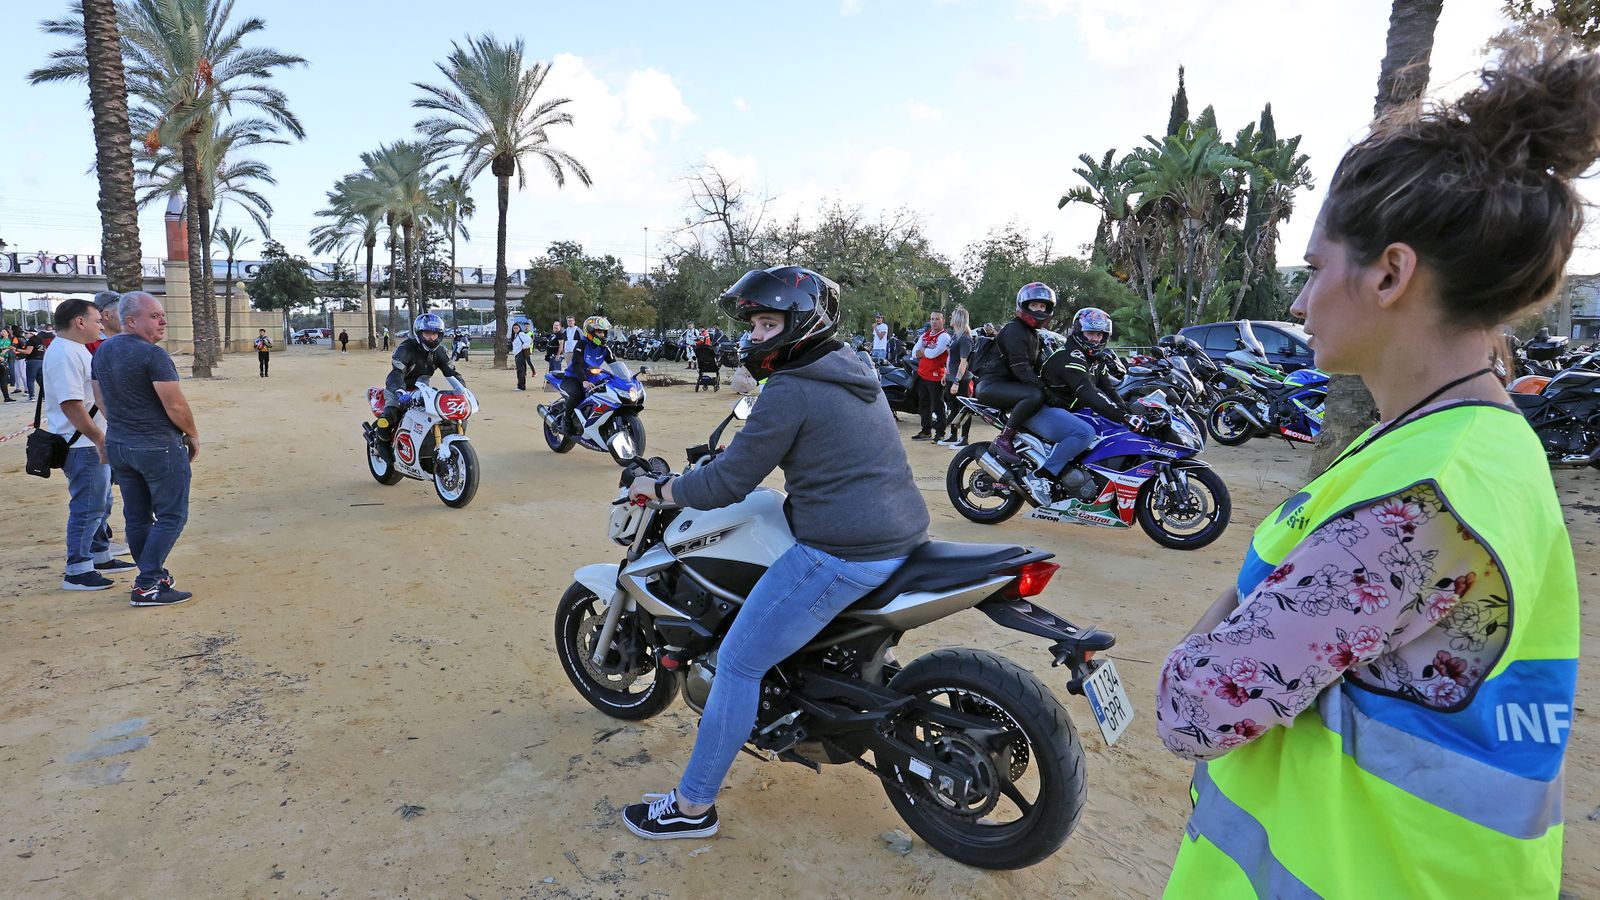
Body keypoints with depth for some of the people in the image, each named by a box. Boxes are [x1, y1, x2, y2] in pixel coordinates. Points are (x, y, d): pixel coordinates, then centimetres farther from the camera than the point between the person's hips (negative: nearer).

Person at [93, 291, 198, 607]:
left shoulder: (102, 351, 8)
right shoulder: (152, 354, -18)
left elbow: (102, 400, 16)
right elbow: (176, 406, -19)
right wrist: (193, 434, -4)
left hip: (117, 446, 9)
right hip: (159, 448, -9)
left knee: (136, 518, 15)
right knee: (170, 516, 0)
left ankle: (154, 575, 27)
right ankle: (147, 586, -2)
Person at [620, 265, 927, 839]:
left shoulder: (790, 390, -14)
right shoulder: (854, 374, 14)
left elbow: (727, 484, -12)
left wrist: (655, 488, 4)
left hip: (841, 554, -10)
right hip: (900, 538, 10)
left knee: (738, 663, 2)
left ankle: (692, 806, 14)